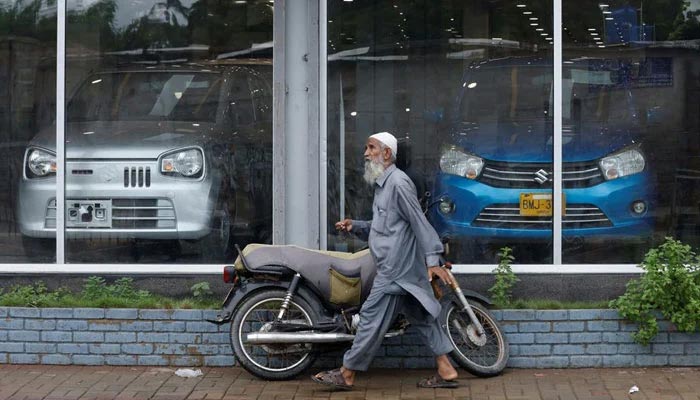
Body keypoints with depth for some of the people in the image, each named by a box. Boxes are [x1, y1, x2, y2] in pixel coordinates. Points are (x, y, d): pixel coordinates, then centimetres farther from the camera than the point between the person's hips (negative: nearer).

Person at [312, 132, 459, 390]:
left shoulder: (398, 182, -14)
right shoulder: (382, 184, 19)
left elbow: (420, 223, -18)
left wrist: (433, 260, -22)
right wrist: (355, 226, 10)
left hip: (395, 269, -10)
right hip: (406, 270, 10)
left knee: (372, 318, -5)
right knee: (422, 317, 9)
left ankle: (346, 375, 1)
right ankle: (446, 371, 11)